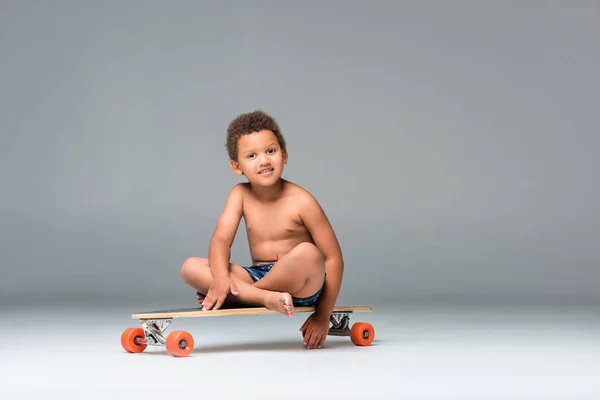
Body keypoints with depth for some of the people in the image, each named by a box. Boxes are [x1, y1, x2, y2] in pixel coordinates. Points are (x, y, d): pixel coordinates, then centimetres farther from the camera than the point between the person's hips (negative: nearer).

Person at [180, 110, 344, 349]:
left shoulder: (301, 201, -10)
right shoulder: (240, 195, 2)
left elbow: (333, 258, -9)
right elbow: (221, 240, -9)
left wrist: (323, 314, -13)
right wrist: (220, 277, -31)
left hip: (301, 286, -4)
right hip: (257, 277, 4)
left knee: (307, 253, -37)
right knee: (190, 268, -16)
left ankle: (246, 295, -16)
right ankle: (266, 297, -31)